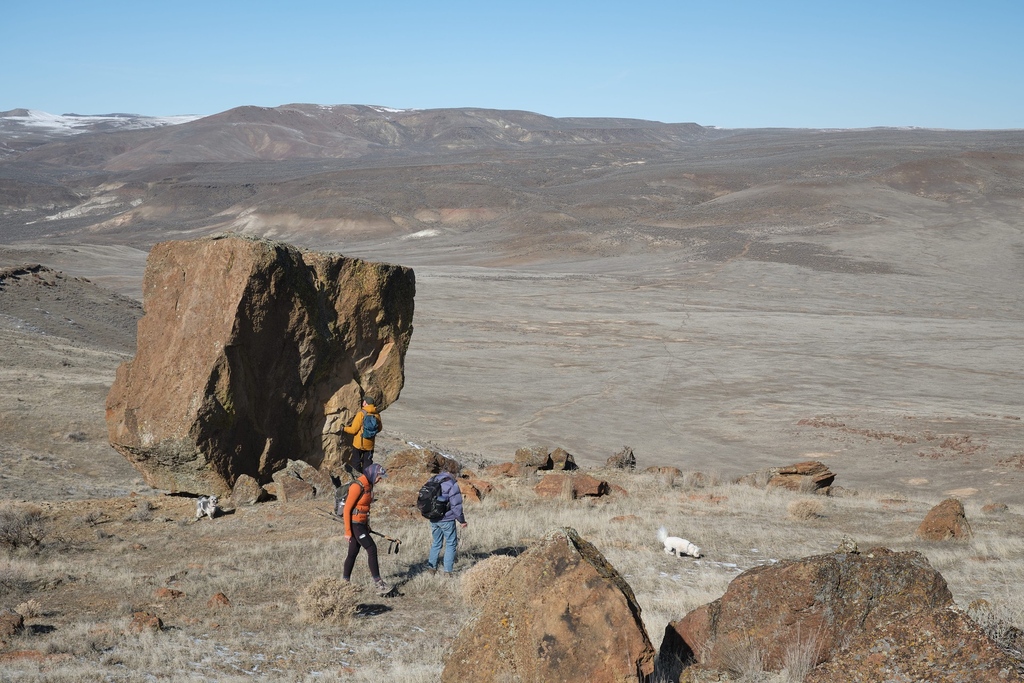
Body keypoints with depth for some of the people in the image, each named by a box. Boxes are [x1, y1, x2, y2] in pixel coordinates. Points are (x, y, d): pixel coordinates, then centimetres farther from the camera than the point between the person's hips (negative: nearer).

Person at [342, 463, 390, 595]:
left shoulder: (369, 485, 9)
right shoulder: (357, 486, -19)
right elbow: (347, 509, -18)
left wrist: (367, 525, 22)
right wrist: (347, 531, -17)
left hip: (362, 523, 9)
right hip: (354, 524, -9)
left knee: (353, 552, 13)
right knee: (372, 549, -11)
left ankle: (345, 580, 23)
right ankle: (378, 583, -10)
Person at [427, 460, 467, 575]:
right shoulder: (452, 484, -16)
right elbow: (456, 505, -15)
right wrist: (462, 520, -4)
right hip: (447, 520, -6)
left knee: (436, 543, 19)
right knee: (451, 544, 6)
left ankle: (432, 568, 21)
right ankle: (448, 571, 4)